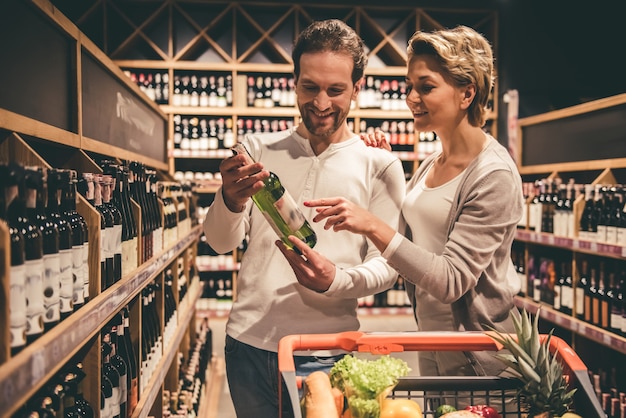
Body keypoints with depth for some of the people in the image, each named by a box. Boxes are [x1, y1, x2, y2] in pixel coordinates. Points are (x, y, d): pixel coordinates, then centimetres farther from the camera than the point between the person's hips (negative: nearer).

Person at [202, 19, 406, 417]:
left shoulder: (380, 166, -2)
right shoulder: (259, 149, 4)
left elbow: (387, 265, -4)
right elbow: (221, 242, 1)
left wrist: (337, 280, -25)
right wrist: (231, 201, -21)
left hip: (322, 355, -2)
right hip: (247, 342, 2)